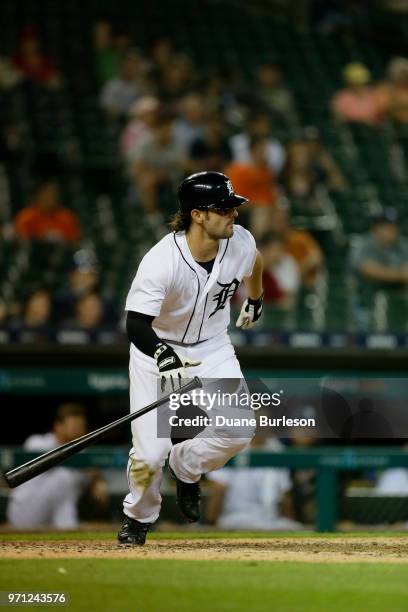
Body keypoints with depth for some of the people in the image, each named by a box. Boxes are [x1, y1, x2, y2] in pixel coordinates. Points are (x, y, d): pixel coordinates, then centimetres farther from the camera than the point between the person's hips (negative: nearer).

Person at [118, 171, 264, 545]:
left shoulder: (241, 242, -15)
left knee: (238, 432, -16)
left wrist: (255, 300, 29)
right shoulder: (161, 261, -31)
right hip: (158, 350, -4)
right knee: (151, 452, -11)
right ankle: (139, 516, 22)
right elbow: (136, 323, -37)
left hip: (212, 348, 4)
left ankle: (186, 467, 18)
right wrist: (162, 355, -56)